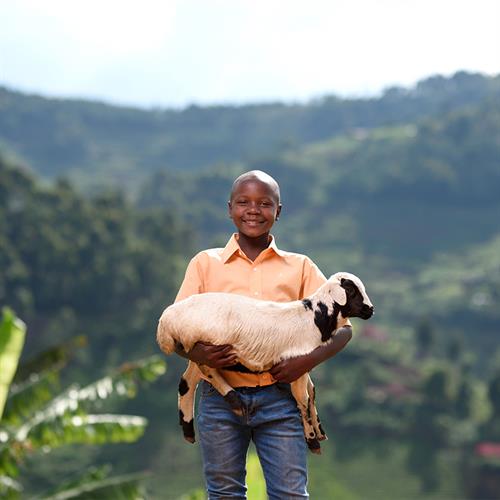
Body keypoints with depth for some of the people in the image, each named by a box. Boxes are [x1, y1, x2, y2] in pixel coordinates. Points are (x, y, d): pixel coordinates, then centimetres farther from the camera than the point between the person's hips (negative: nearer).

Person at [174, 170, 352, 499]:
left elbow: (342, 327, 5)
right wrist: (196, 353, -19)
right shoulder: (206, 264, 7)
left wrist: (309, 360, -14)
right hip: (221, 396, 0)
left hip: (279, 397, 0)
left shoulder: (299, 267, 7)